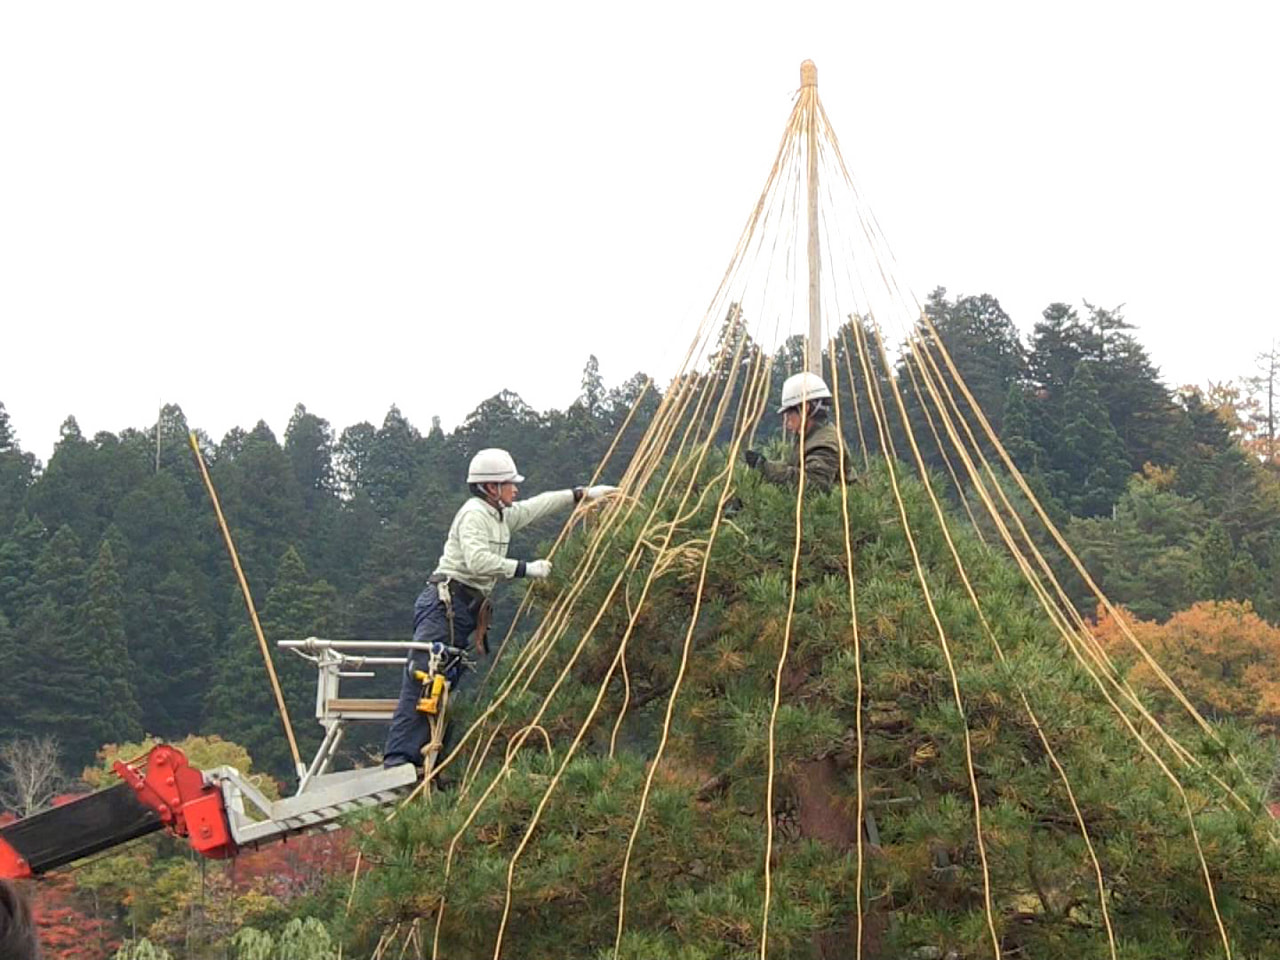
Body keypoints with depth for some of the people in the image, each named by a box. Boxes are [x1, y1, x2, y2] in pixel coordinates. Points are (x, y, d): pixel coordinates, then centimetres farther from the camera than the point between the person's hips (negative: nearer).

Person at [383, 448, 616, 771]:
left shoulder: (501, 516, 18)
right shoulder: (474, 514, -10)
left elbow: (540, 505, 31)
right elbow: (477, 560, -23)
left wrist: (583, 494, 32)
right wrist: (525, 569, -19)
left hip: (466, 608, 10)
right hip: (445, 601, -10)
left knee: (445, 683, 5)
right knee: (423, 680, -15)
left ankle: (425, 761, 4)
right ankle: (398, 759, -20)